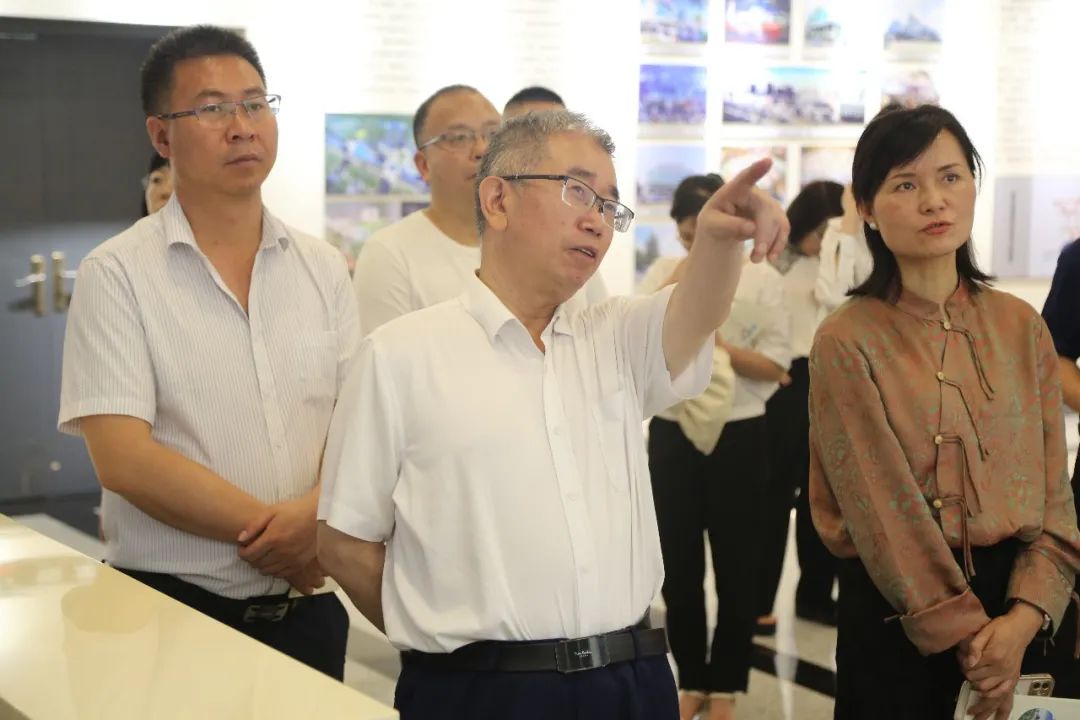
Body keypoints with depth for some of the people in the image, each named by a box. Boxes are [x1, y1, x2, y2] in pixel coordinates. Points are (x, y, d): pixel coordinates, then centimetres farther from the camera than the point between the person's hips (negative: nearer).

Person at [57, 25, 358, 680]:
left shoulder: (324, 268, 6)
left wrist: (317, 514, -18)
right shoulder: (118, 275, -7)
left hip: (307, 604, 4)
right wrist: (271, 530, -15)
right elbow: (124, 459, -15)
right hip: (174, 608, -4)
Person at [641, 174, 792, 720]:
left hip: (737, 436, -3)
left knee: (735, 565, 9)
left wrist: (718, 346, -19)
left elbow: (776, 365, -8)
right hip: (672, 434, 3)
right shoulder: (665, 277, 5)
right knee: (678, 563, 10)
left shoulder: (760, 279, -4)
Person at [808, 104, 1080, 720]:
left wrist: (1025, 614, -13)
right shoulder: (847, 342, -9)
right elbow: (883, 508, -13)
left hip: (1017, 599, 4)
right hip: (897, 612, -4)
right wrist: (966, 634, -15)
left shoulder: (1020, 326, 4)